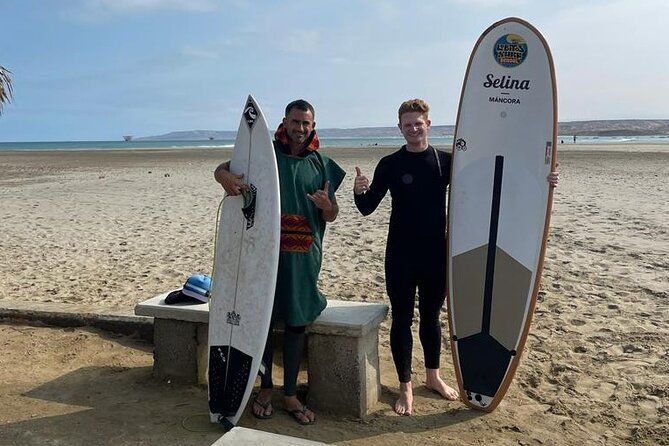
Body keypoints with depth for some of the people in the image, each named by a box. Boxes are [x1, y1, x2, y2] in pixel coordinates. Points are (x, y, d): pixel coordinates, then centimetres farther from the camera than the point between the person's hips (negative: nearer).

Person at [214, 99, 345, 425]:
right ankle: (265, 389, 24)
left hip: (305, 255, 2)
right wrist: (227, 178, -22)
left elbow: (332, 217, 10)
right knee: (264, 319, 6)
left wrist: (326, 205, -14)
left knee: (297, 321, 8)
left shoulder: (321, 164, 7)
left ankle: (290, 395, 22)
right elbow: (220, 169, 3)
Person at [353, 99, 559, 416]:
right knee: (402, 319, 6)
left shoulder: (445, 161, 1)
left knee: (431, 317, 16)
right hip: (401, 257, -2)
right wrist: (359, 191, -28)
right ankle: (405, 387, 21)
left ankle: (433, 377, 35)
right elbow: (367, 208, -4)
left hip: (436, 255, 2)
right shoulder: (390, 164, -4)